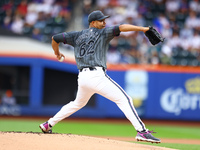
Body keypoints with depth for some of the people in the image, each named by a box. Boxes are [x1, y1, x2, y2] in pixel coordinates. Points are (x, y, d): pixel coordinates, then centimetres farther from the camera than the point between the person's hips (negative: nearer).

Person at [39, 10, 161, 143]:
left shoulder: (78, 36, 21)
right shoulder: (102, 33, 7)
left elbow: (55, 38, 23)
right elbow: (121, 28, -8)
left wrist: (57, 53, 41)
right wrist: (143, 29, -13)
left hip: (82, 77, 7)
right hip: (96, 76, -7)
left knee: (78, 103, 32)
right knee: (124, 99, -10)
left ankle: (48, 124, 34)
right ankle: (142, 131, -24)